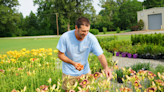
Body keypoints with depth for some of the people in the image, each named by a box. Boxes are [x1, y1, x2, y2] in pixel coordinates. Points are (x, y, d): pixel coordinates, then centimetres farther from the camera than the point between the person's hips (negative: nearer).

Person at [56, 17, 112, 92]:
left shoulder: (91, 38, -21)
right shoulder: (65, 37, -23)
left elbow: (100, 55, -20)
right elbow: (60, 55, -12)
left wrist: (106, 67, -40)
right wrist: (73, 63, -28)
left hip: (85, 72, 1)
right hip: (68, 73, -1)